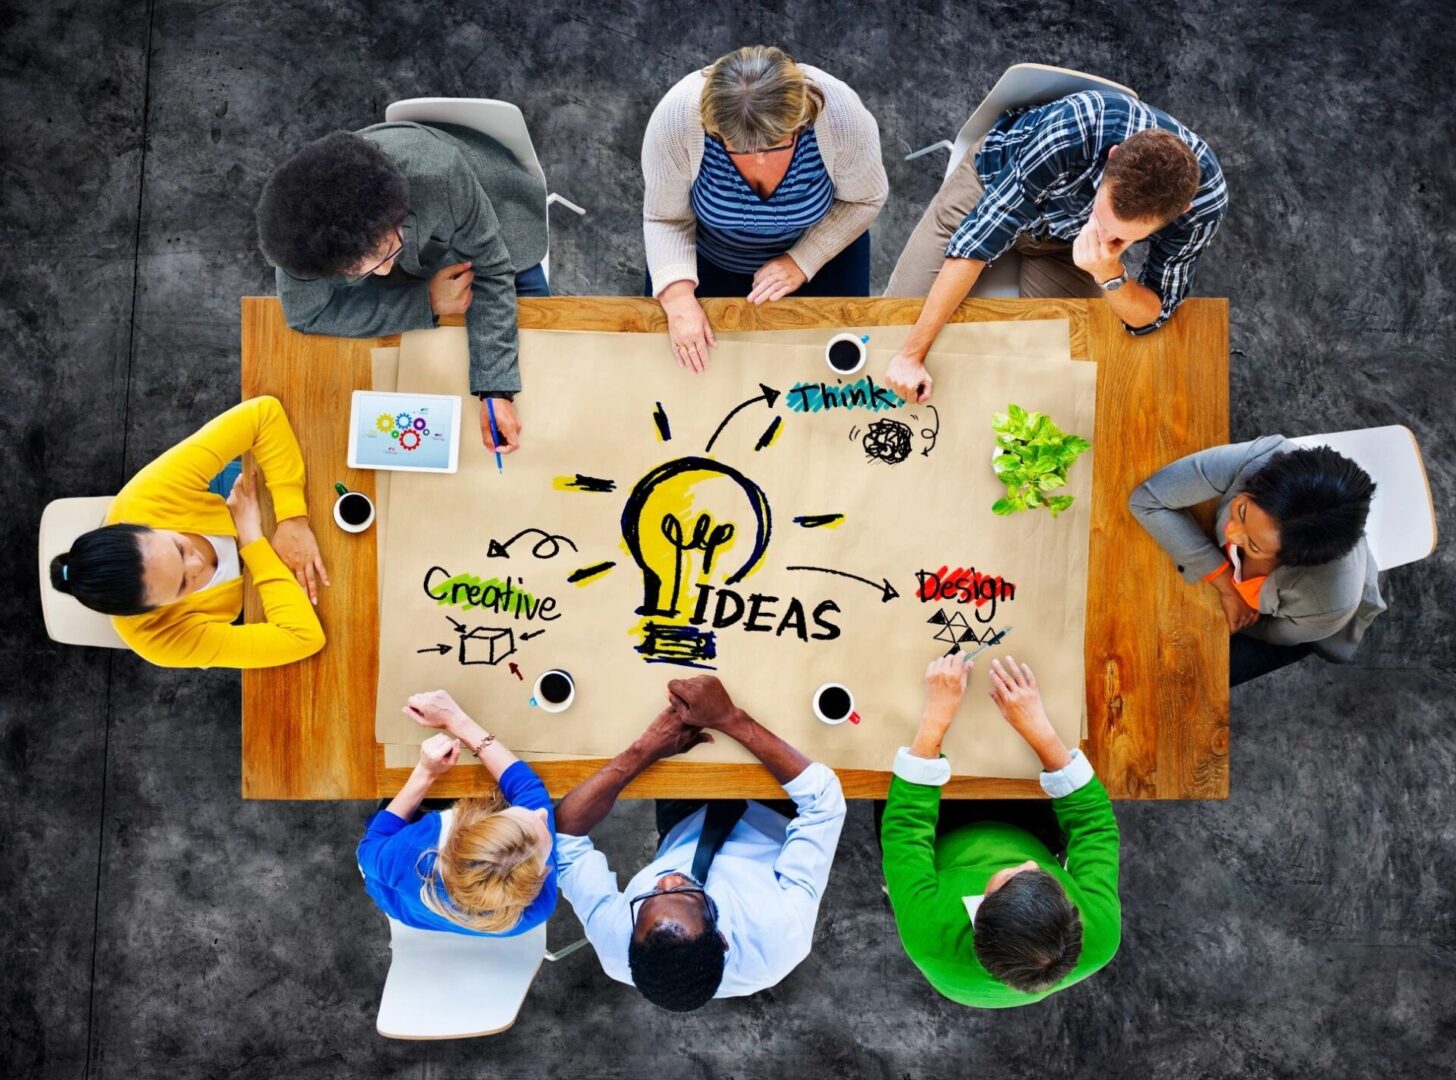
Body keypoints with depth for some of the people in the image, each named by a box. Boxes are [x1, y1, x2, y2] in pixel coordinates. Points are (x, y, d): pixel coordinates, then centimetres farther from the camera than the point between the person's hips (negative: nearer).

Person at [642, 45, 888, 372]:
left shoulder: (841, 114, -36)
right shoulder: (676, 118, -37)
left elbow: (864, 199, -16)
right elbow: (665, 218, -22)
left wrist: (803, 263, -24)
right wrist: (679, 298, -36)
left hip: (819, 245, 0)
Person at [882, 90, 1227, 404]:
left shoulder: (1204, 199, -34)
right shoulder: (1072, 130, -43)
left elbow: (1151, 316, -22)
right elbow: (978, 236, -36)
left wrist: (1109, 274, -46)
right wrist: (912, 353, -35)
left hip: (1068, 238, 2)